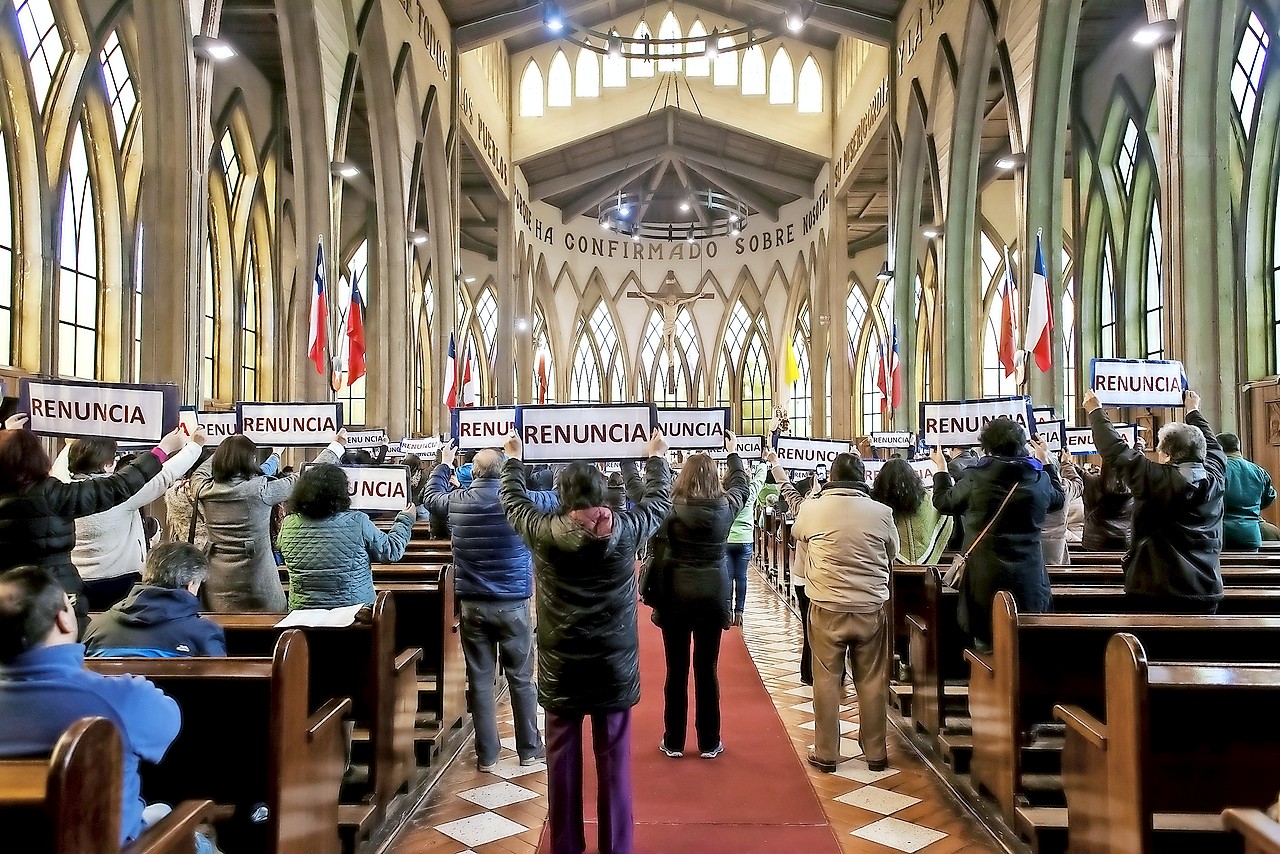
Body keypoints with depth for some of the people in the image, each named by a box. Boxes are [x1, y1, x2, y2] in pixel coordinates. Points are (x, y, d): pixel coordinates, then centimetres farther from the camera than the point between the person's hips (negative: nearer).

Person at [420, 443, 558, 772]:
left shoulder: (456, 502, -1)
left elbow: (430, 495, 21)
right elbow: (556, 498, 5)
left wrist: (444, 464, 36)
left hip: (472, 605, 2)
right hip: (512, 604, -2)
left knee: (479, 679, 9)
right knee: (521, 678, 10)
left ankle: (486, 754, 16)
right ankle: (529, 748, 21)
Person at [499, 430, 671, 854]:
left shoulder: (543, 531, -10)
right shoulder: (626, 529, -10)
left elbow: (512, 500, 9)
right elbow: (658, 501, 9)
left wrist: (513, 459, 25)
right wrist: (657, 458, 25)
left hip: (561, 666, 0)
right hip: (615, 663, 0)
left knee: (563, 759, 11)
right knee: (614, 759, 9)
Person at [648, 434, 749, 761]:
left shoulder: (670, 510, -10)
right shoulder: (725, 507, 0)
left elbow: (659, 559, -12)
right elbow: (742, 487, 20)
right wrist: (732, 453, 31)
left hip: (675, 598, -1)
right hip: (712, 597, 2)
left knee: (676, 671, 7)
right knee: (707, 670, 9)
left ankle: (674, 742, 18)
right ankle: (709, 743, 18)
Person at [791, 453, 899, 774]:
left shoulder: (812, 509, -7)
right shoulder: (881, 512, -7)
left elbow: (797, 533, 15)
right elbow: (892, 554, 9)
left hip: (826, 609, -1)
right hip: (871, 610, 1)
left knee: (826, 681, 10)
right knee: (872, 682, 12)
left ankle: (826, 753, 18)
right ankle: (876, 753, 24)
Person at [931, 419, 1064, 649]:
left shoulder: (974, 478, -12)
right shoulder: (1040, 478, -3)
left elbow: (943, 502, 6)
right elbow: (1058, 500, 20)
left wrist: (941, 468, 22)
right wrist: (1046, 462, 31)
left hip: (984, 576, -2)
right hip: (1028, 576, 2)